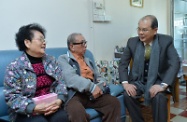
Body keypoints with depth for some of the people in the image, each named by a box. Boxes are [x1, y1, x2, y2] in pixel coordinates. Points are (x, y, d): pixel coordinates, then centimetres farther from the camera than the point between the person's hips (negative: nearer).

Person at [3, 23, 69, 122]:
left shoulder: (51, 61, 8)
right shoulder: (14, 67, -5)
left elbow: (60, 83, 4)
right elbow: (12, 97, -10)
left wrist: (59, 100, -15)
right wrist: (35, 108, -22)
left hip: (51, 107, 3)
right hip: (26, 113, -2)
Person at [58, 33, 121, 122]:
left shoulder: (88, 60, 26)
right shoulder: (63, 59, 4)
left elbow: (98, 77, 27)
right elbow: (71, 78, -13)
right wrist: (91, 87, -23)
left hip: (92, 94, 7)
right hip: (74, 95, -6)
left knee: (114, 101, -17)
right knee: (77, 111, -38)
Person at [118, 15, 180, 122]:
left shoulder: (166, 41, -7)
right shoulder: (132, 42, -2)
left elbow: (175, 64, -15)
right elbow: (123, 63, 1)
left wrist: (163, 85, -29)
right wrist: (125, 83, -16)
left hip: (157, 81, -2)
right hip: (138, 81, 2)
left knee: (159, 97, -32)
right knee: (128, 95, -26)